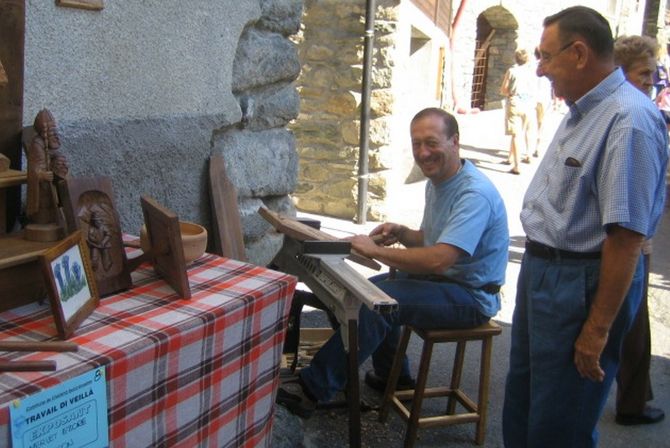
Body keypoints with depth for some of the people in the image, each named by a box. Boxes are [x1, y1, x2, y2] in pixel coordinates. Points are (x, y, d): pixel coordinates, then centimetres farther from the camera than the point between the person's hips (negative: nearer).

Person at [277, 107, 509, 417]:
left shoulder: (474, 194, -25)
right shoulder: (437, 182, 7)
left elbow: (438, 259, -35)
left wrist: (376, 250, -26)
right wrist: (401, 234, -2)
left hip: (470, 295, -10)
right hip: (444, 279, 10)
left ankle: (314, 389, -17)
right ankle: (393, 377, 25)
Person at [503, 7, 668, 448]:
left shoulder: (629, 120, -23)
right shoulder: (582, 111, 8)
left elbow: (626, 236, -26)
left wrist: (598, 329, -23)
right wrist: (537, 264, 18)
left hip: (581, 283, -9)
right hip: (542, 270, 10)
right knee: (521, 402, 23)